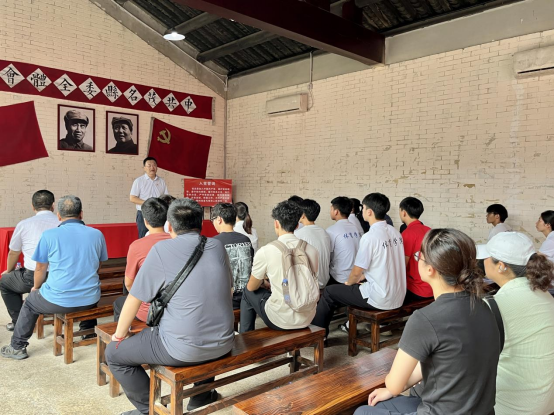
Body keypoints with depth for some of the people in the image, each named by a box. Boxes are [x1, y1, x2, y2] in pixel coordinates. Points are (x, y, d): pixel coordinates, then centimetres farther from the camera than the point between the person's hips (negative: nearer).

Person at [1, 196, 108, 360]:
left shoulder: (49, 235, -8)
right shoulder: (97, 234, -1)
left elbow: (40, 269, 3)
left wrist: (36, 287, 25)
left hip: (58, 301, -2)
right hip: (90, 300, 3)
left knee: (30, 302, 29)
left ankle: (18, 347, 38)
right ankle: (89, 332, 53)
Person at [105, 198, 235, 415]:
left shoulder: (162, 249, -9)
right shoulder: (218, 247, 5)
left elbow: (134, 299, -4)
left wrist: (120, 334, 14)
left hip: (183, 349, -5)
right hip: (223, 344, 6)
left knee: (113, 353, 14)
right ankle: (203, 395, 43)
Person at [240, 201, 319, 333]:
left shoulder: (265, 251, -13)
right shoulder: (311, 249, 0)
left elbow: (251, 287, 3)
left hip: (281, 320, -5)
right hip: (308, 318, 5)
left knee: (248, 293, 21)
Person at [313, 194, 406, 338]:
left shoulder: (370, 237, -20)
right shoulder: (395, 232, 4)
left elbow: (357, 272, -14)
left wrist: (349, 282, 6)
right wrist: (364, 276, 16)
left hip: (381, 299, -8)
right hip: (398, 297, 8)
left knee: (329, 292, 8)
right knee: (356, 284, 30)